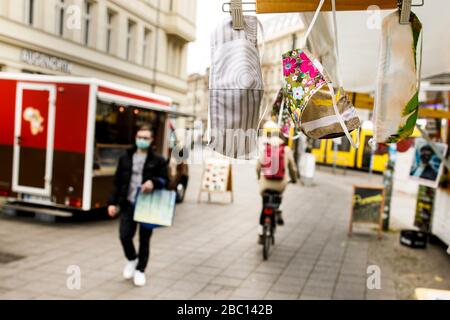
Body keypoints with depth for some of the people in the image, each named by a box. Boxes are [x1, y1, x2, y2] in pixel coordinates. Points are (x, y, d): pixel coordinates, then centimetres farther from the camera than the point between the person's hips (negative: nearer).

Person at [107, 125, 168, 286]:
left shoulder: (158, 160, 1)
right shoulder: (125, 158, 9)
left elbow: (165, 180, 1)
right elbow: (117, 182, 8)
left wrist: (153, 183, -21)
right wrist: (112, 202, 1)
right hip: (128, 204, 2)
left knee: (144, 240, 6)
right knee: (125, 236, -4)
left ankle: (140, 270, 22)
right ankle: (131, 260, 27)